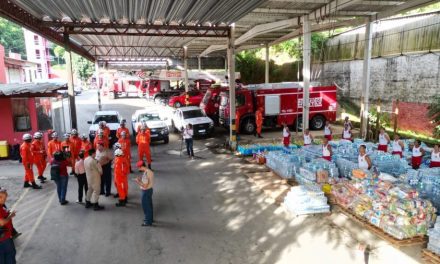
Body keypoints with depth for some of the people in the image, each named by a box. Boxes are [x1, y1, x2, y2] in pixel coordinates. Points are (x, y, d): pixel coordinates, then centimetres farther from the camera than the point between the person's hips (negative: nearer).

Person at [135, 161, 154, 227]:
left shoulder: (145, 174, -28)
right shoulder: (150, 171, 1)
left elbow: (145, 186, -27)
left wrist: (138, 181, -17)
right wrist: (140, 179, 6)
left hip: (146, 191, -9)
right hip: (150, 189, 9)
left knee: (146, 207, 5)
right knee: (149, 205, 21)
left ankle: (148, 222, 16)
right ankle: (150, 218, 36)